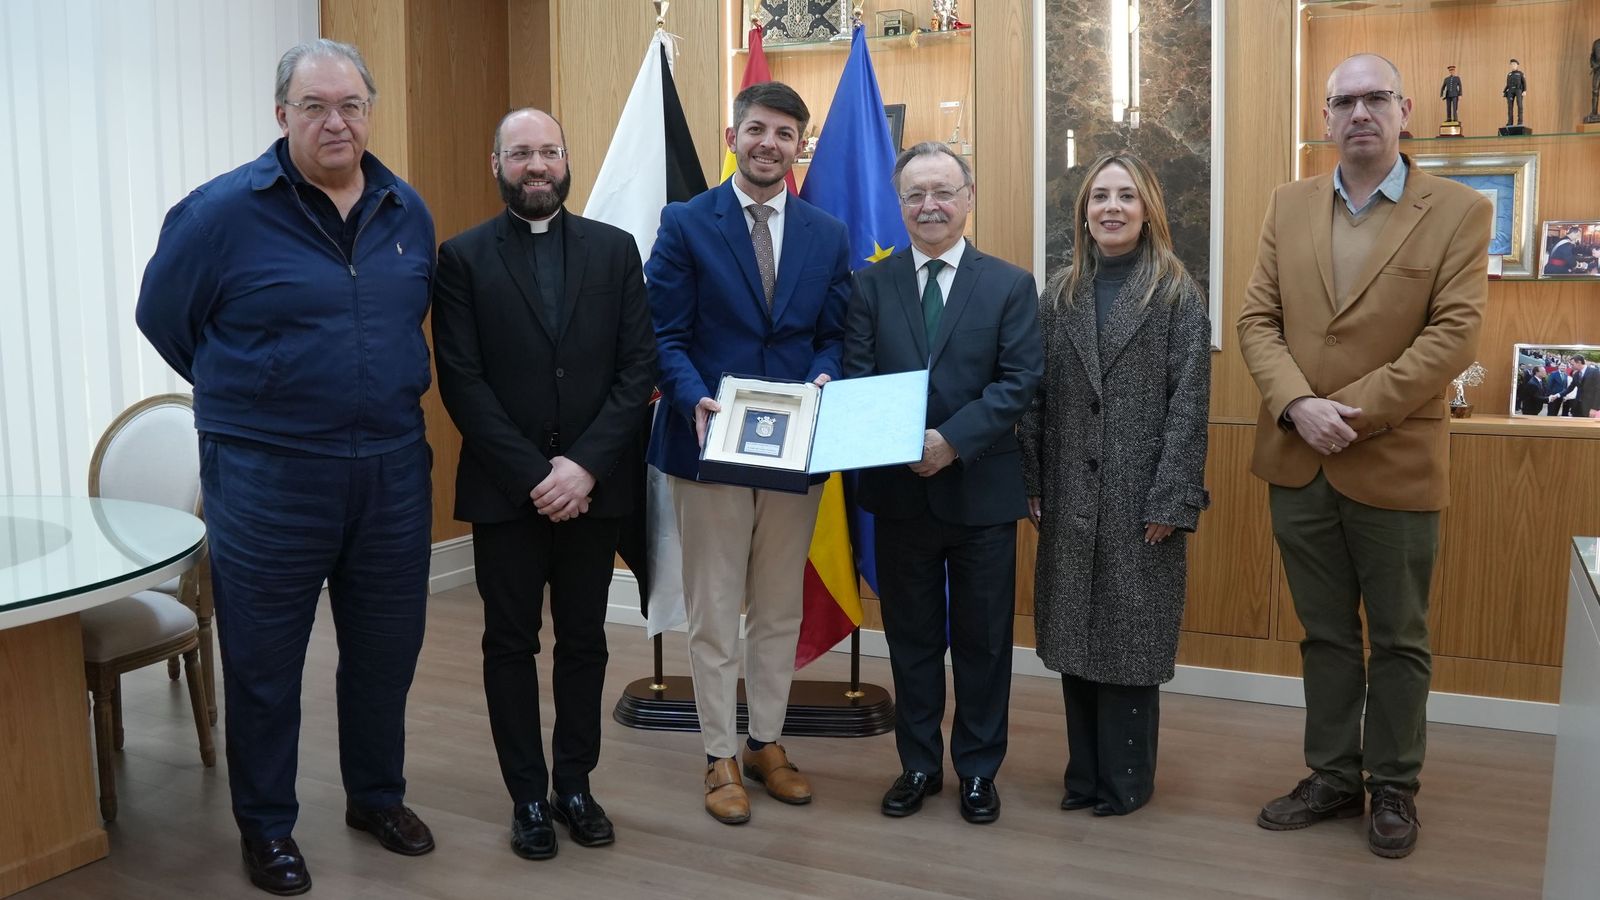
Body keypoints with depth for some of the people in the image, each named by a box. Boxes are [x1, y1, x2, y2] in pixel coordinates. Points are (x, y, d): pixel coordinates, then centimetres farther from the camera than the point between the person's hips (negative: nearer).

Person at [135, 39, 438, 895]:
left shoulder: (408, 212, 5)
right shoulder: (222, 210, -9)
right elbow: (161, 314, 2)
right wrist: (248, 395, 8)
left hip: (393, 470, 4)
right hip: (268, 475, -4)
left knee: (385, 650, 15)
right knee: (264, 663, 8)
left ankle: (377, 795, 35)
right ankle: (266, 826, 27)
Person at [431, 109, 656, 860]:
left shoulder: (614, 249, 4)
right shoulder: (463, 257, -1)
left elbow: (639, 367, -2)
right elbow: (461, 383, -7)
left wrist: (584, 466, -13)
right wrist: (533, 475, -14)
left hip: (594, 486, 2)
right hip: (505, 490, -1)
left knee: (584, 641, 11)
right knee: (510, 645, 9)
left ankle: (575, 784, 26)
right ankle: (528, 796, 23)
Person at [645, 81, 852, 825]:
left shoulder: (828, 235, 8)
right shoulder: (685, 224, -2)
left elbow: (833, 336, 7)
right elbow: (666, 336, -6)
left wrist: (824, 381, -14)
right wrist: (694, 401, -23)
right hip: (711, 444, -3)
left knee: (780, 610, 14)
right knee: (714, 615, 7)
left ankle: (767, 742, 30)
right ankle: (721, 757, 20)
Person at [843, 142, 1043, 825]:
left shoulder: (1010, 285, 0)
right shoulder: (871, 285, 4)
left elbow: (1021, 380, -9)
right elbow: (856, 380, -2)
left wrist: (952, 440, -21)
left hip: (982, 488, -1)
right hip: (899, 490, 1)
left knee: (983, 639, 10)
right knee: (912, 637, 13)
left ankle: (978, 769, 26)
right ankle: (918, 764, 28)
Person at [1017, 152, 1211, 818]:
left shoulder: (1178, 295, -2)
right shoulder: (1060, 295, 9)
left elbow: (1189, 402, -7)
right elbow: (1036, 396, 6)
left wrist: (1171, 501, -13)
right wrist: (1031, 486, -1)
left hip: (1140, 499, -3)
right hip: (1069, 496, 4)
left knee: (1130, 637, 4)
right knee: (1074, 635, 9)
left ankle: (1126, 776, 19)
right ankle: (1085, 769, 23)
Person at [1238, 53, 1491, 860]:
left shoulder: (1459, 211, -4)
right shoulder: (1288, 206, 7)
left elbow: (1455, 335, -12)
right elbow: (1256, 320, 2)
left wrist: (1354, 412, -18)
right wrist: (1297, 406, -14)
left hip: (1395, 463, -3)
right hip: (1297, 461, 3)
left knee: (1398, 640, 11)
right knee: (1325, 634, 15)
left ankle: (1394, 787, 27)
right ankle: (1332, 775, 29)